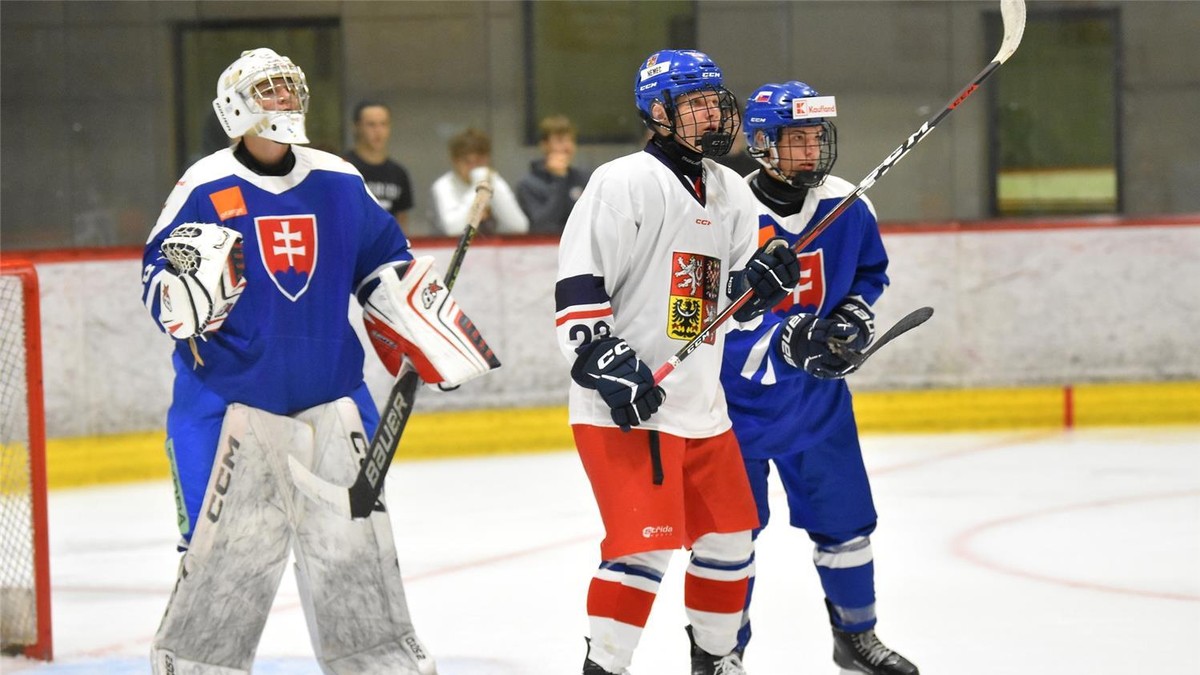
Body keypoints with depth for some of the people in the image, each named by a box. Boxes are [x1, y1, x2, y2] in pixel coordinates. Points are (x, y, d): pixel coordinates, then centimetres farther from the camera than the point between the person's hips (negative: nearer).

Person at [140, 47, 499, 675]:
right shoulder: (204, 188, -5)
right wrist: (191, 276, -26)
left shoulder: (339, 182, 7)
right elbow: (158, 284, -4)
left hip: (331, 394, 4)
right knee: (226, 550, -7)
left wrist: (432, 336, 11)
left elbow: (386, 262, 19)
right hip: (229, 398, -4)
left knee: (355, 540, 8)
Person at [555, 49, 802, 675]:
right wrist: (609, 365, -23)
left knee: (728, 536, 16)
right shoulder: (624, 183, -12)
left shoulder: (731, 193, 13)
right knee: (646, 542, -15)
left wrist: (761, 280, -3)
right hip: (624, 405, -8)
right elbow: (577, 288, -16)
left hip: (700, 404, 8)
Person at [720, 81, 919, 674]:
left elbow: (871, 271, 14)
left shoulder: (846, 206, -3)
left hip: (817, 392, 5)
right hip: (738, 395, -4)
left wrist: (855, 314, -5)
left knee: (844, 519, 10)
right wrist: (788, 338, -29)